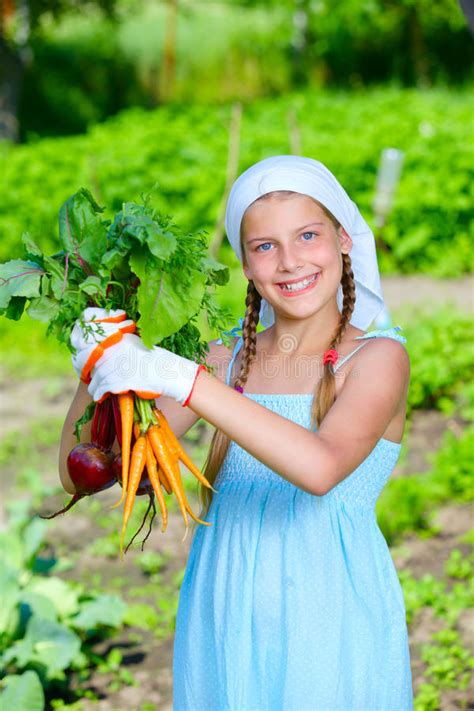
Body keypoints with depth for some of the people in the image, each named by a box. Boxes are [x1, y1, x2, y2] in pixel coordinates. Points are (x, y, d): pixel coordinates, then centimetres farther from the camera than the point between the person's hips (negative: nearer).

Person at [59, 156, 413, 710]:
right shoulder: (227, 358, 4)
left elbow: (321, 467, -29)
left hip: (330, 632, -3)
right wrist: (97, 366, -16)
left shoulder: (378, 357, -8)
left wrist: (177, 377, -32)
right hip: (222, 627, 4)